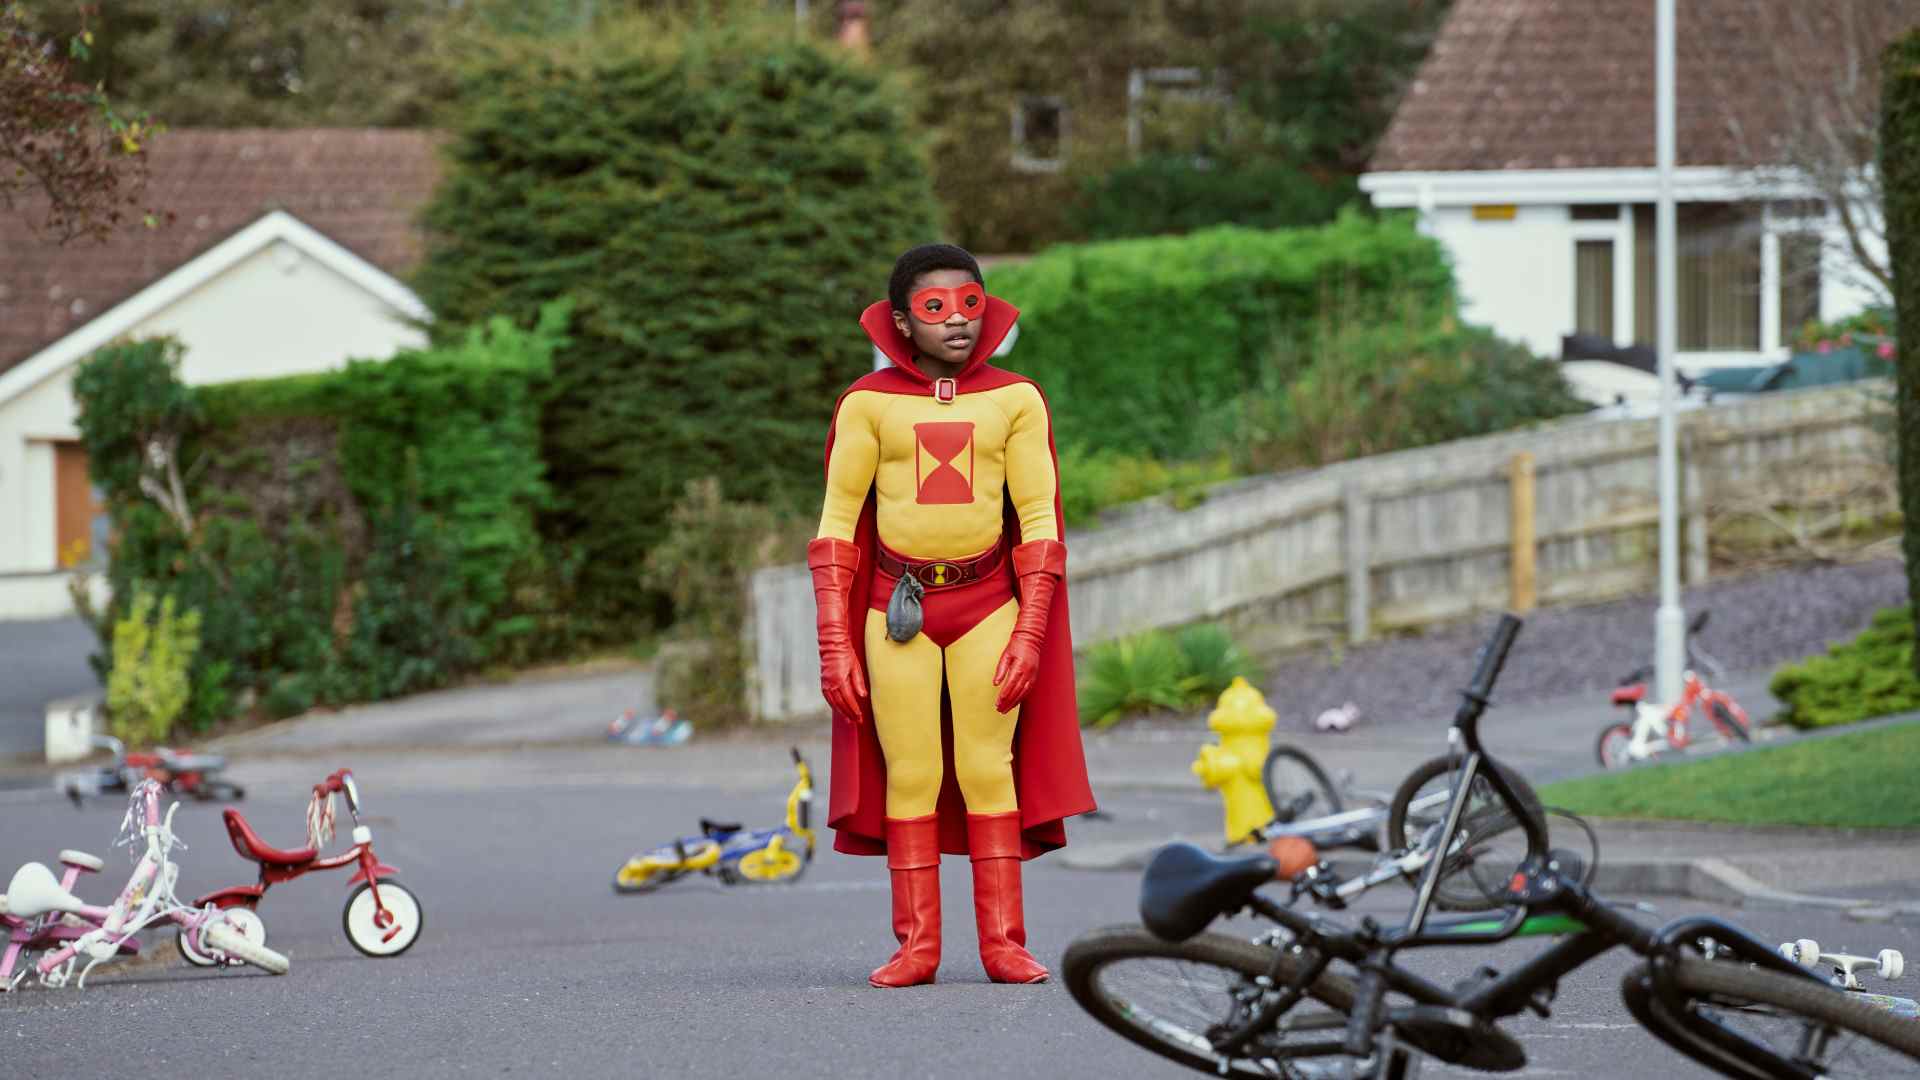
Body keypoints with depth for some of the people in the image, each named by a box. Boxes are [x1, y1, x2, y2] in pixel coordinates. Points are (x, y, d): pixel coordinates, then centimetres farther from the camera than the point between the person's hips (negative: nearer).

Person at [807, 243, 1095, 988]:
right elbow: (837, 523, 3)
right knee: (909, 776, -1)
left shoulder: (1015, 400, 2)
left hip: (988, 605, 0)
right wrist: (834, 643, -3)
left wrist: (1031, 633, -3)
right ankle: (916, 946, 2)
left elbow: (1039, 520, 5)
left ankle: (1003, 943, 1)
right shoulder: (869, 403, 0)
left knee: (989, 772, -2)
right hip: (898, 611, 0)